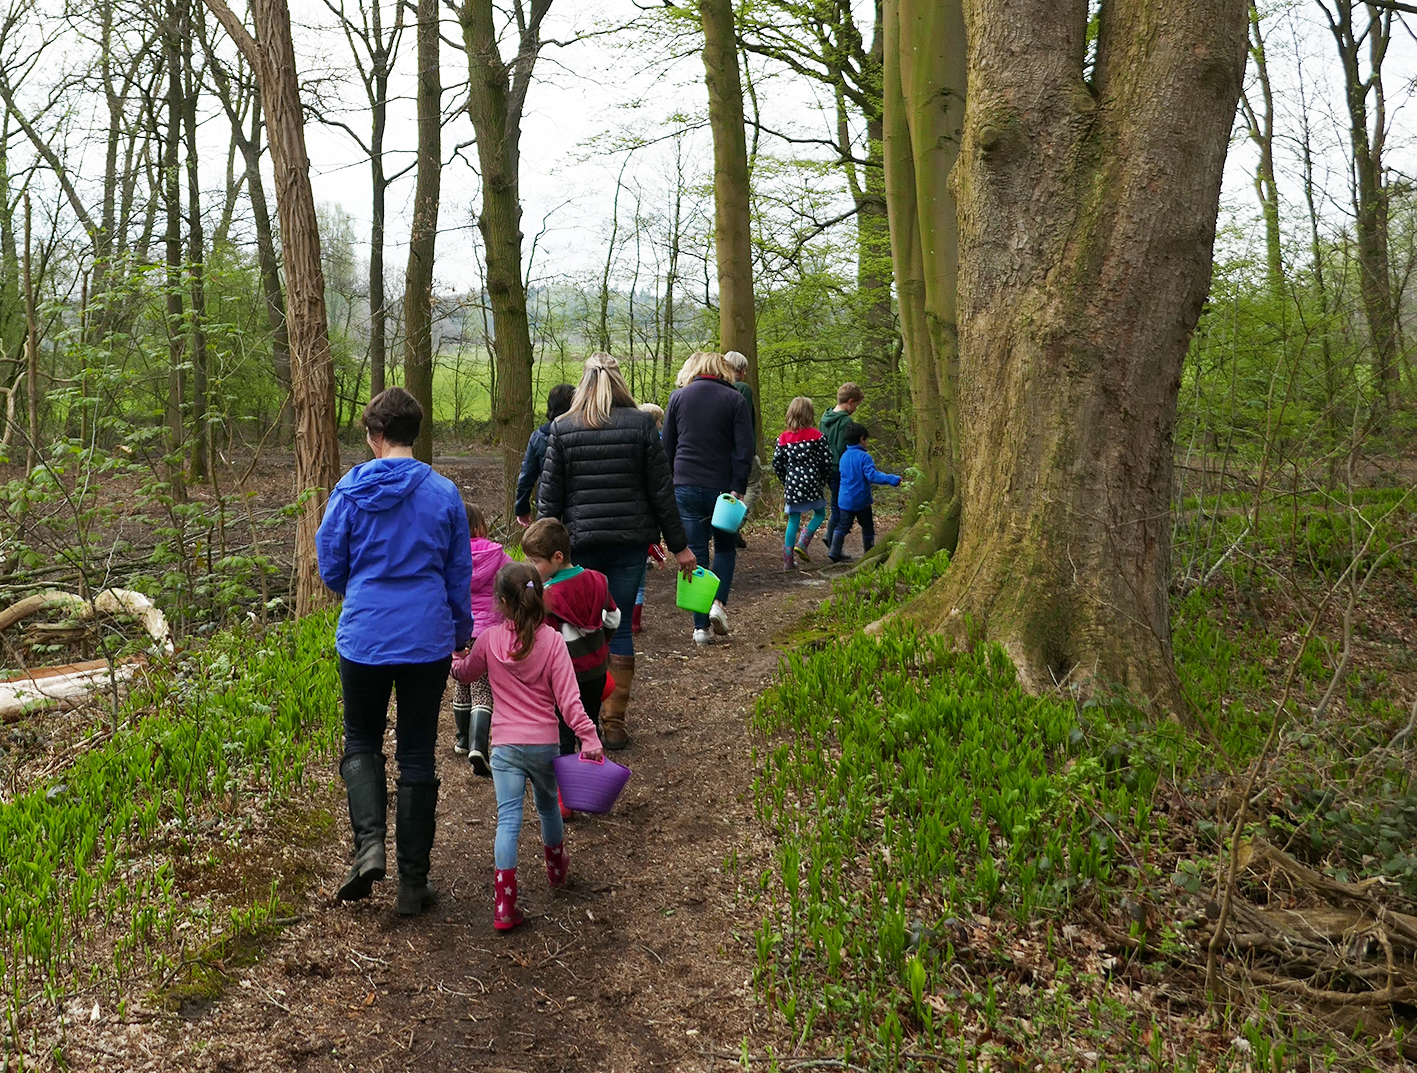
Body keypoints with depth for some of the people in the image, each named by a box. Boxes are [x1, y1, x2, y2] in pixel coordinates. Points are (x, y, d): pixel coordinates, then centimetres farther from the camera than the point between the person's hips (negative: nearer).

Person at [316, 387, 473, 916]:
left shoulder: (350, 490, -6)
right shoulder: (443, 493, -3)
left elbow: (330, 568, 2)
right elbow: (460, 575, 5)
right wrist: (461, 633, 20)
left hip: (363, 638, -1)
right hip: (427, 640, 1)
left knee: (361, 743, 19)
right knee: (417, 755, 10)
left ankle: (369, 844, -3)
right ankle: (413, 882, 14)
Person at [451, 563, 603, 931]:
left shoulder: (489, 641, -5)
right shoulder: (552, 641, -8)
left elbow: (464, 673, 15)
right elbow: (568, 697, -13)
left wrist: (456, 659, 37)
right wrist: (589, 737, -12)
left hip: (506, 746, -1)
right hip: (545, 743, 1)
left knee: (508, 818, -3)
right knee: (548, 805, 24)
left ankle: (504, 905, -10)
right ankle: (557, 868, 47)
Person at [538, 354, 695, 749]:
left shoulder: (562, 429, 1)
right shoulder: (641, 424, -1)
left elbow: (550, 496, 1)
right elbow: (661, 490, 0)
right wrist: (679, 546, 6)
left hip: (582, 542, 0)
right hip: (630, 541, 0)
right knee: (620, 627, 7)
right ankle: (614, 723, 9)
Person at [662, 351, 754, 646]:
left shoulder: (678, 397, 5)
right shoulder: (735, 400, -2)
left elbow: (667, 446, 9)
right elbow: (744, 450, -9)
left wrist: (668, 485, 16)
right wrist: (738, 488, -8)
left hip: (685, 486, 2)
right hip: (721, 486, -1)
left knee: (695, 552, 5)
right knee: (725, 547, 17)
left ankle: (701, 627, 4)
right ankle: (719, 603, -4)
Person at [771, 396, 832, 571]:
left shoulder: (783, 438, 3)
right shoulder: (816, 435, -5)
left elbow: (777, 464, 4)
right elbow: (826, 460, -6)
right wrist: (823, 481, 9)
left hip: (792, 484, 3)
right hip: (812, 483, -3)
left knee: (793, 521, 9)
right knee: (820, 513, 17)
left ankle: (788, 560, 6)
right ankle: (802, 543, -1)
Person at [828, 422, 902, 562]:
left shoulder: (844, 456, 6)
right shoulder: (864, 457, -17)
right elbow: (872, 475, -26)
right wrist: (891, 479, -26)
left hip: (845, 499, 5)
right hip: (861, 500, -5)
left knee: (843, 525, 11)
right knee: (867, 526, 11)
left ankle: (834, 551, 1)